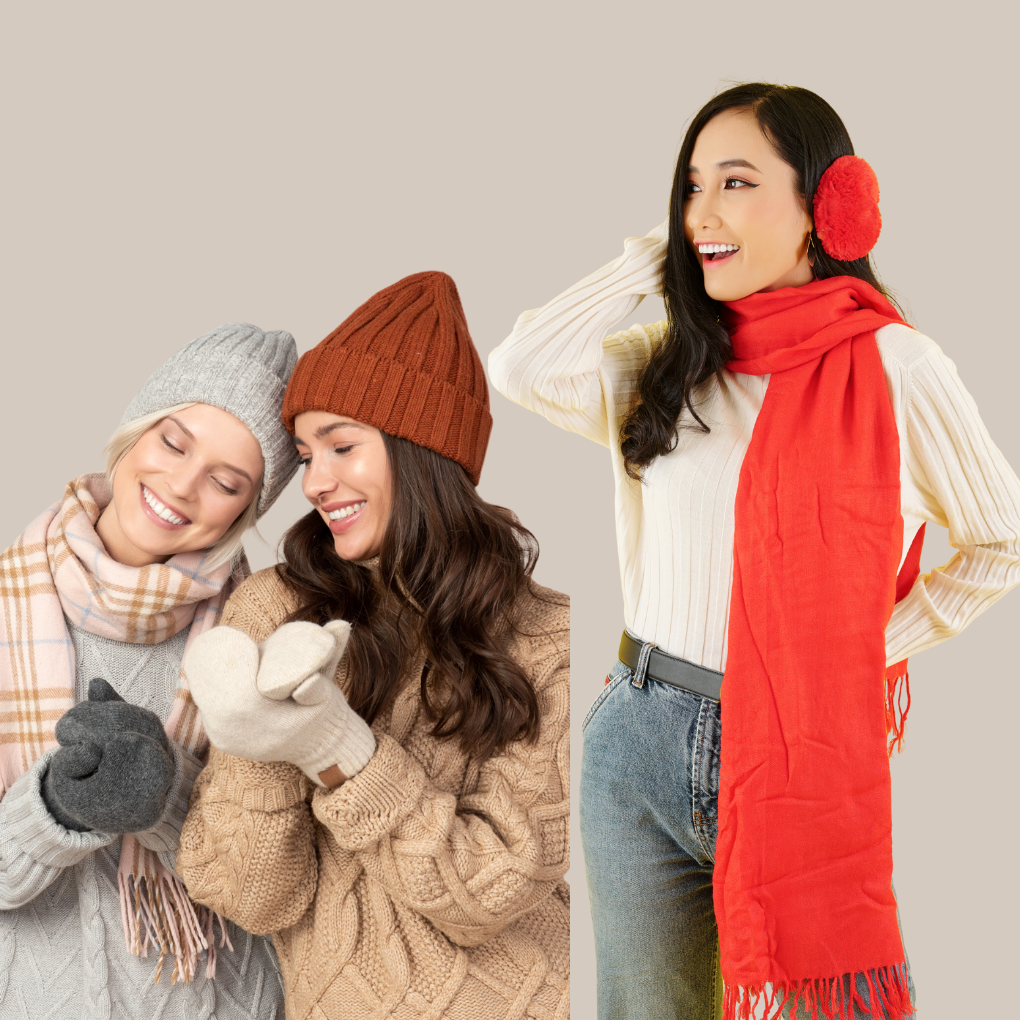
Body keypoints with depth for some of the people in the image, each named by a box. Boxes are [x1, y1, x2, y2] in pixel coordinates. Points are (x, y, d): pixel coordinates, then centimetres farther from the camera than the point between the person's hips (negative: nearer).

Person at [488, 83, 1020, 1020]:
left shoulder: (893, 366, -5)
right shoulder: (669, 364, 6)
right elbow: (520, 369, -12)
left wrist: (878, 647, -1)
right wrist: (654, 255, -2)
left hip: (808, 757, -3)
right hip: (640, 741, 4)